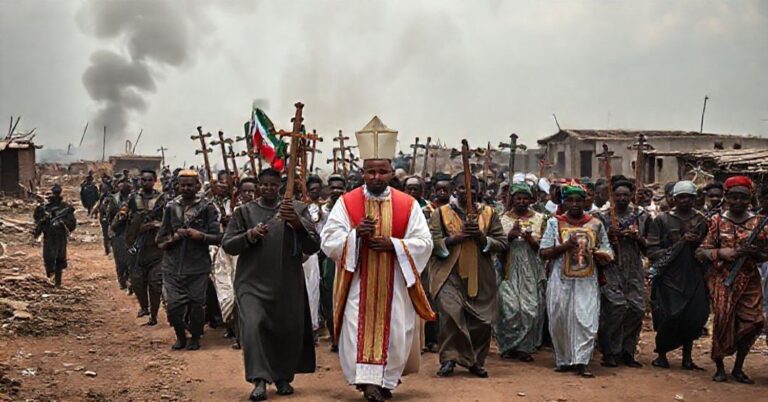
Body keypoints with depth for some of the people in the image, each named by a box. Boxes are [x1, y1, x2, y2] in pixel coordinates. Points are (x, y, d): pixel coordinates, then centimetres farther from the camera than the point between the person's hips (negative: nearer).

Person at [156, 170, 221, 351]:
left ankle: (195, 337, 25)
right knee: (173, 306, 0)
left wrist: (201, 236, -19)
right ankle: (180, 336, 24)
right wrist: (173, 238, -8)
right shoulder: (171, 207, 8)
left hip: (198, 266, -2)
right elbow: (160, 239, 11)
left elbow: (217, 238, -3)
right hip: (173, 266, 2)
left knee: (196, 305, 2)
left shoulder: (207, 207, -1)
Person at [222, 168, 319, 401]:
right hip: (252, 282, -1)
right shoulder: (243, 212, 5)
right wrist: (249, 235, -15)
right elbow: (227, 245, 3)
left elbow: (313, 247, -5)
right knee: (253, 327, -16)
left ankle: (283, 377, 25)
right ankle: (260, 380, -13)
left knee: (288, 331, 7)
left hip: (287, 284, 1)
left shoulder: (297, 209, 2)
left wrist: (297, 223, -22)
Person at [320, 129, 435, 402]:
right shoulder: (346, 202, -1)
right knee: (358, 329, -7)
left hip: (394, 282, 1)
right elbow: (328, 241, -5)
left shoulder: (408, 205, 1)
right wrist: (356, 234, -21)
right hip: (358, 282, -1)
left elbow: (424, 243, -3)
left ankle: (385, 380, 21)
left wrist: (392, 244, -17)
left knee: (394, 331, 4)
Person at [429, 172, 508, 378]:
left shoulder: (489, 213, 9)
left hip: (480, 277, 2)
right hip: (450, 275, -2)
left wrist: (481, 237, -11)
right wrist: (454, 239, -14)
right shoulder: (442, 213, 4)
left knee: (482, 322, 3)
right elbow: (431, 243, -2)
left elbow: (502, 244, 5)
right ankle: (449, 358, -6)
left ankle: (476, 360, 23)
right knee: (451, 313, -19)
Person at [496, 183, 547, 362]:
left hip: (532, 270, 1)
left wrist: (530, 239, -15)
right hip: (510, 270, -1)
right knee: (509, 307, -8)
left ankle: (525, 347, 5)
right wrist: (509, 236, -15)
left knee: (531, 308, -5)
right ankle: (509, 346, 5)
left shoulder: (539, 219, 8)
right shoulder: (503, 219, 7)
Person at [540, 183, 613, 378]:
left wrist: (602, 255, -8)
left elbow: (606, 251, 16)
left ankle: (581, 362, -7)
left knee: (587, 321, -9)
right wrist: (565, 246, -14)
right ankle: (564, 360, 18)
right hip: (561, 281, 0)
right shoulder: (554, 223, 4)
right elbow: (544, 253, 0)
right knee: (560, 322, 4)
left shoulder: (596, 224, 9)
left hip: (587, 281, 0)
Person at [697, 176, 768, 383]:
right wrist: (721, 253, -16)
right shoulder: (717, 221, 3)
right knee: (723, 318, -10)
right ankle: (719, 367, 8)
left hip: (750, 280, 2)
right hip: (723, 279, -2)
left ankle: (738, 368, 13)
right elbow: (701, 251, 1)